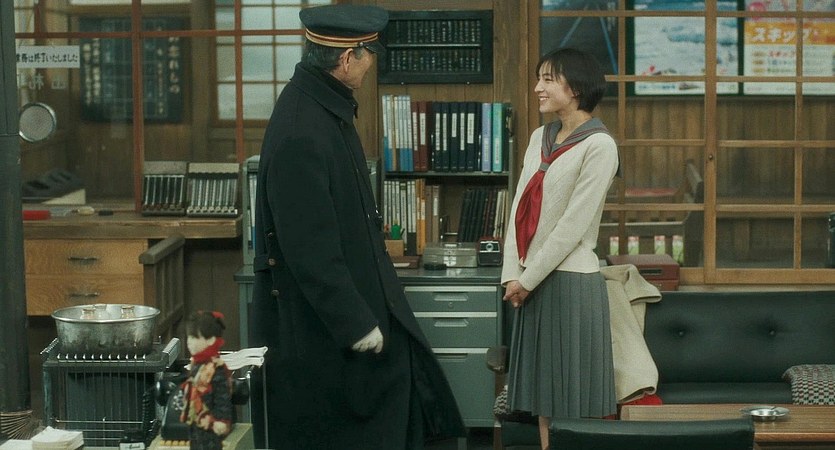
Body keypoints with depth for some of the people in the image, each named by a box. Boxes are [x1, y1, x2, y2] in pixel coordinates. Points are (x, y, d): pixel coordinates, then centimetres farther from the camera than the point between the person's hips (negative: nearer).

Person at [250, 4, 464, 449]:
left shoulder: (328, 106, 4)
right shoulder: (299, 132, -27)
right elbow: (309, 245, -27)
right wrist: (354, 322, -21)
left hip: (361, 295, 10)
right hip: (319, 320, -10)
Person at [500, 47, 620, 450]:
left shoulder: (598, 145, -10)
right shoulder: (540, 138, 12)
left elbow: (573, 224, -15)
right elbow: (520, 209, 8)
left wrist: (528, 279, -12)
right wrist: (512, 274, -3)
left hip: (570, 282, -7)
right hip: (531, 282, 7)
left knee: (572, 400, 0)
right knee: (544, 392, 11)